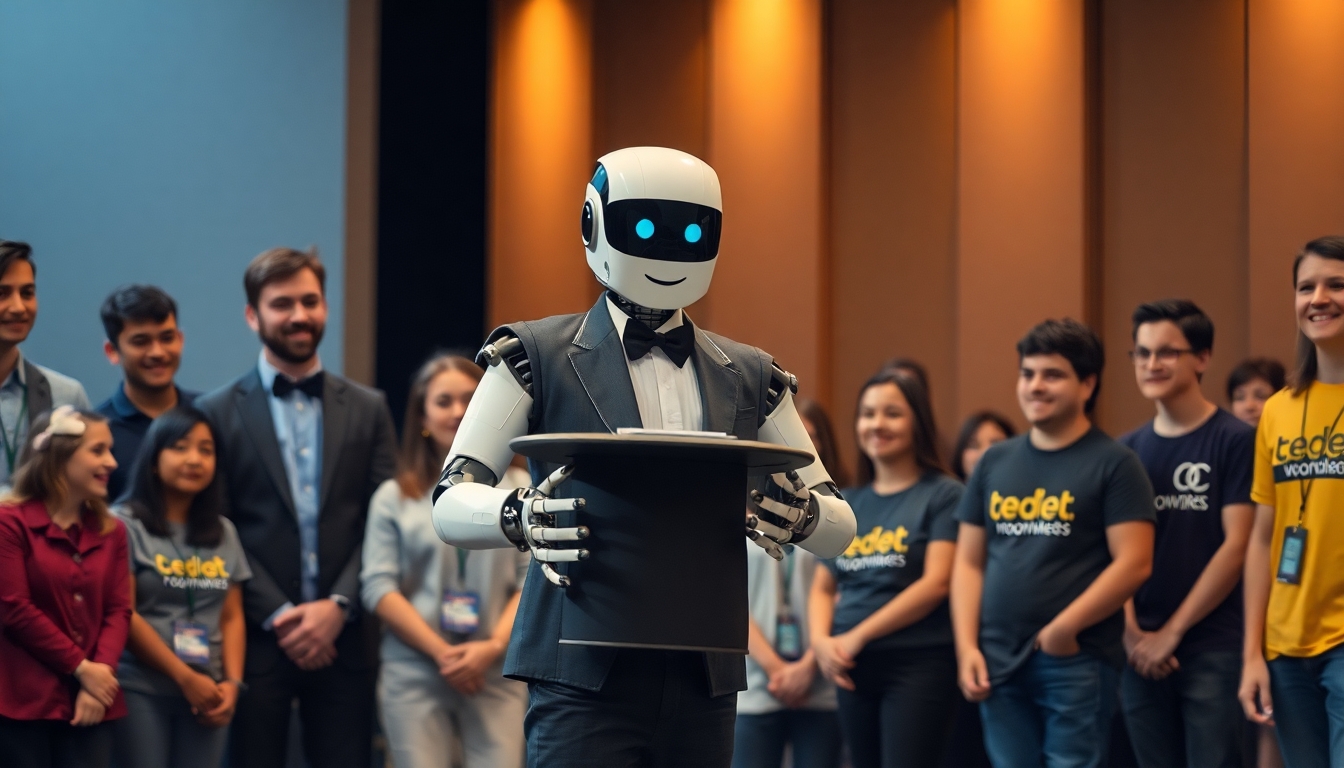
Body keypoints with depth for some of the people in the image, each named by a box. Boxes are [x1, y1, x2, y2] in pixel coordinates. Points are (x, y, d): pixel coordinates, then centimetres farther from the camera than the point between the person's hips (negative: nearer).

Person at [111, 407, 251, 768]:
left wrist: (232, 682, -3)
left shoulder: (223, 532, 15)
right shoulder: (125, 525, -3)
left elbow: (232, 617, 13)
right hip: (141, 690, -5)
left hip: (207, 694, 5)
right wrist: (186, 678, -10)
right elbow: (123, 615, -9)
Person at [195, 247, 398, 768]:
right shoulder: (218, 413, 4)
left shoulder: (367, 409, 11)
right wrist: (279, 616, -10)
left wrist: (338, 606, -8)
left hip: (343, 638, 2)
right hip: (256, 640, -2)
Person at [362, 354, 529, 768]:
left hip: (497, 674, 0)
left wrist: (493, 647, -12)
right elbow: (378, 587, -1)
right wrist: (442, 653, -10)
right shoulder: (394, 497, 7)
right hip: (414, 674, 0)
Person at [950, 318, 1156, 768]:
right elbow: (969, 563, 15)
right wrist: (967, 647, 3)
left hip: (1077, 663, -5)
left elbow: (1134, 563, -11)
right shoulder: (995, 463, 14)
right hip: (1000, 663, 5)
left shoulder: (1114, 464, -2)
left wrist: (1064, 629, -14)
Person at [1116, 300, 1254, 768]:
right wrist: (1131, 632, -5)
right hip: (1141, 653, 5)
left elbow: (1236, 545, -9)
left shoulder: (1235, 441, -4)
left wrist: (1172, 632, -11)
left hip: (1213, 647, -5)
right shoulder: (1128, 450, 11)